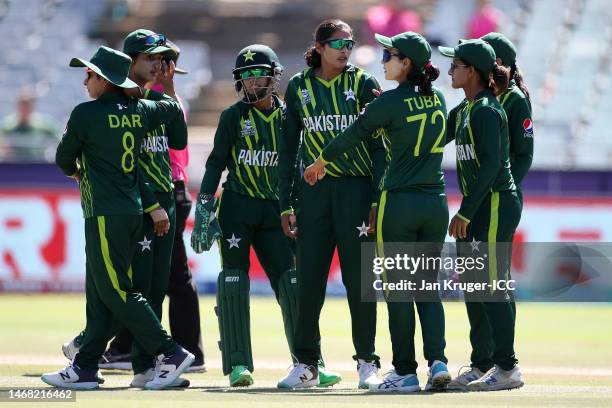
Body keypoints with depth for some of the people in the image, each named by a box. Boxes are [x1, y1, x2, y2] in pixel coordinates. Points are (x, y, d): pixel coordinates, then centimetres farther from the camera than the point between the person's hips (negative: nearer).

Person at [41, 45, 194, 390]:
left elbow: (64, 159, 2)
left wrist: (76, 171, 24)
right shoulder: (138, 111, 7)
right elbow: (173, 109, 26)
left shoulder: (86, 114, -11)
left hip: (106, 216, -8)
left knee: (116, 292, -6)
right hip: (134, 212, 8)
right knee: (100, 293, 11)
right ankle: (84, 368, 14)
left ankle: (170, 354, -9)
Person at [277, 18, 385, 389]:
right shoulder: (299, 87, 7)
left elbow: (378, 145, 1)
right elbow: (288, 148, 11)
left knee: (359, 278, -1)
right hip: (314, 190, 2)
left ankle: (367, 362, 9)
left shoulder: (363, 84, 1)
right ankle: (306, 365, 7)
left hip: (356, 188, -2)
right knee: (308, 279, 1)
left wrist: (378, 199, -7)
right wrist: (286, 204, 6)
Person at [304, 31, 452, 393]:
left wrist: (319, 163, 16)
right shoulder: (438, 99, 7)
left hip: (399, 202, -5)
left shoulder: (390, 102, -10)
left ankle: (405, 372, 4)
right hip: (436, 202, 5)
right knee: (428, 287, 10)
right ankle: (438, 361, -6)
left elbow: (352, 135, -2)